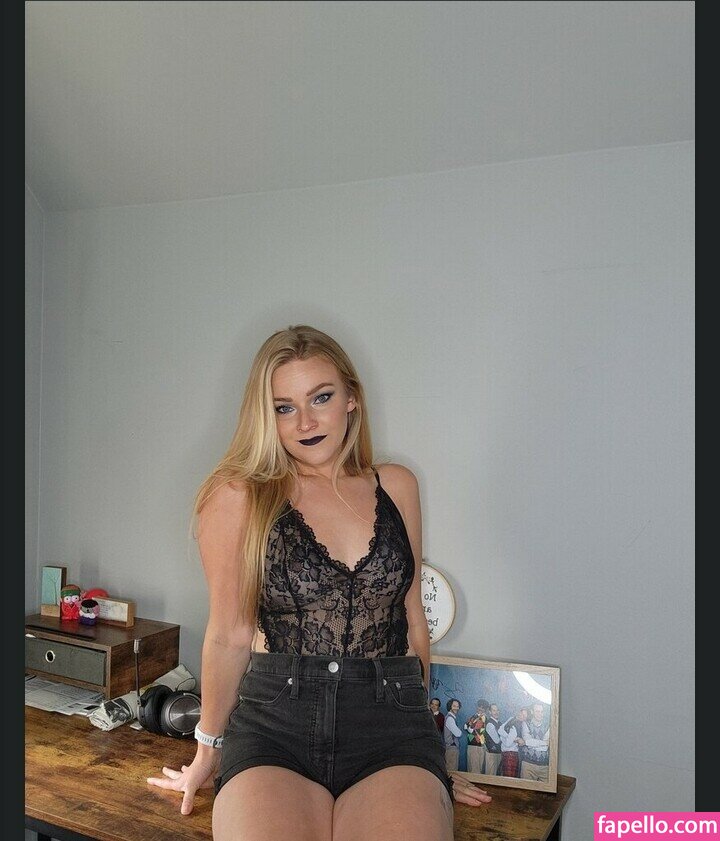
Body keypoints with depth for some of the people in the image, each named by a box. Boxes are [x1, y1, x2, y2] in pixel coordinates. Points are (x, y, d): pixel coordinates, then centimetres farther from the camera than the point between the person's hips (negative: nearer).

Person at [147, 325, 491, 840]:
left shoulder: (396, 487, 9)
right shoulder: (239, 497, -2)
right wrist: (208, 752, 13)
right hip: (274, 724, -2)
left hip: (391, 722, 2)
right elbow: (230, 636, 4)